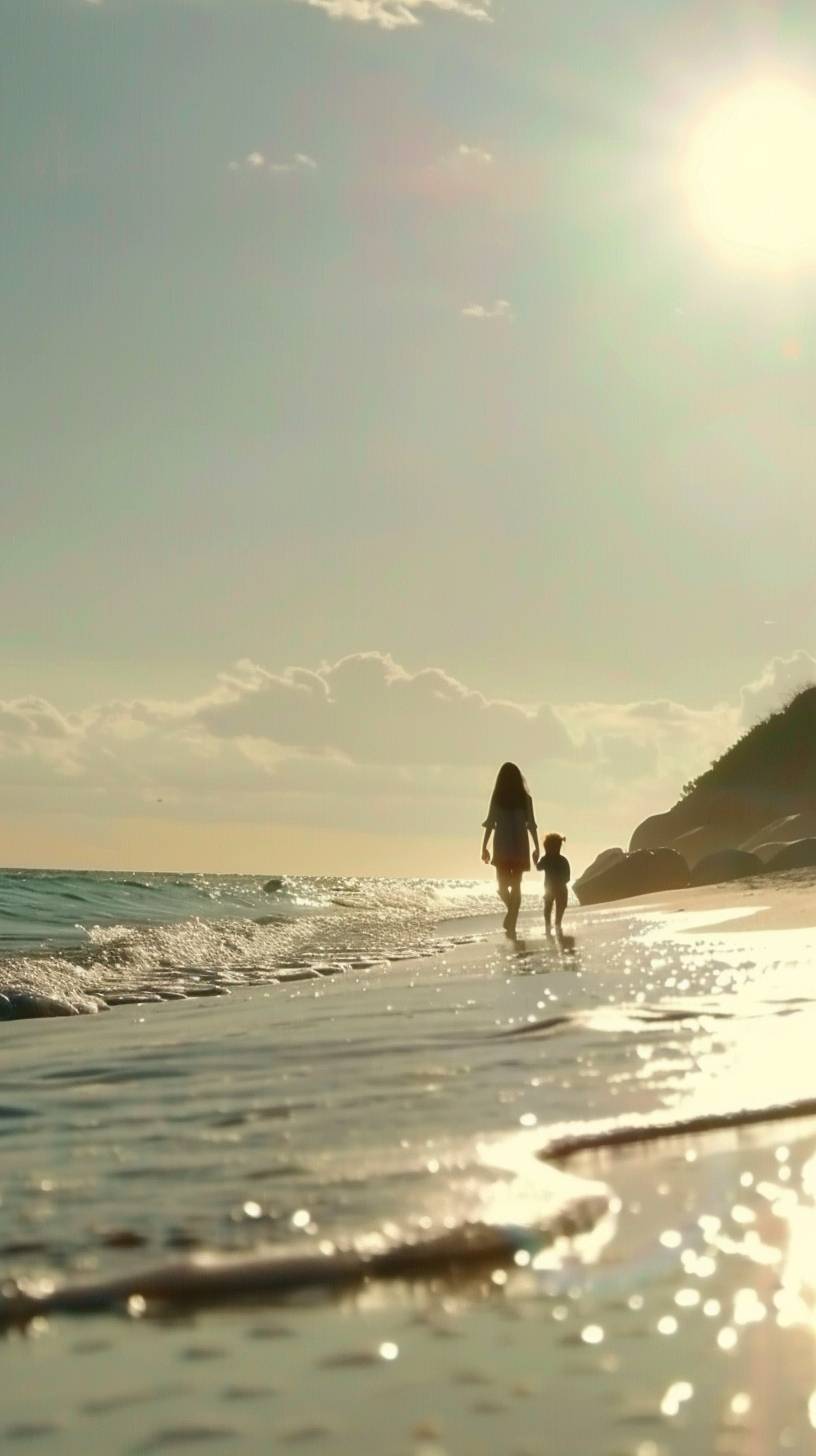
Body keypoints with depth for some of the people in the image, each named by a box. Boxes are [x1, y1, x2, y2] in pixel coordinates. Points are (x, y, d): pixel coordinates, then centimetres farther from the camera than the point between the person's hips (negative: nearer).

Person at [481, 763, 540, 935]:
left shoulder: (497, 798, -3)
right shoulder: (525, 798, 0)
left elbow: (490, 823, -3)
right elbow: (531, 825, -1)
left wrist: (484, 847, 2)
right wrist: (536, 848, 6)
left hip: (502, 846, -1)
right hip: (520, 845, 1)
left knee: (503, 883, 14)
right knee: (516, 885, 7)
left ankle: (512, 911, -11)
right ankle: (511, 925, -2)